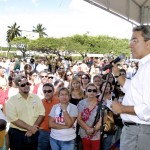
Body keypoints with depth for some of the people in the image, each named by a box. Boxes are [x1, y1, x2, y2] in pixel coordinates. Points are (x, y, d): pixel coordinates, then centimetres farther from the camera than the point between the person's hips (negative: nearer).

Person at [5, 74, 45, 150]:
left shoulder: (36, 98, 3)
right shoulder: (11, 101, -8)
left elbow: (41, 113, -1)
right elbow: (13, 119, -15)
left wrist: (33, 128, -14)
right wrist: (30, 128, -18)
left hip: (34, 134, 3)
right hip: (17, 134, -3)